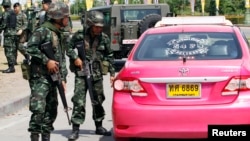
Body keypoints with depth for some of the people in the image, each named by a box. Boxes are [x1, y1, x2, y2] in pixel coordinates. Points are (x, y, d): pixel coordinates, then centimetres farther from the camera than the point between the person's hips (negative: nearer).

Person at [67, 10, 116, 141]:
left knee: (98, 101, 14)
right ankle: (75, 130, -7)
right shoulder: (80, 35, -8)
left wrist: (112, 73, 7)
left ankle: (99, 127, 30)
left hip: (97, 74, 3)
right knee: (79, 101, -10)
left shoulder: (104, 38, 1)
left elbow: (109, 56, 10)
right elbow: (69, 48, 4)